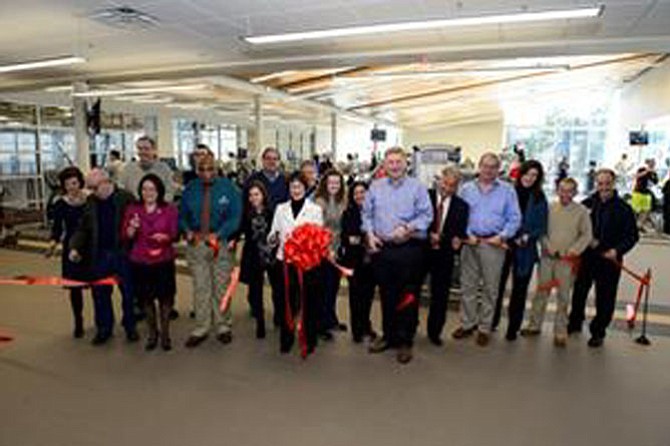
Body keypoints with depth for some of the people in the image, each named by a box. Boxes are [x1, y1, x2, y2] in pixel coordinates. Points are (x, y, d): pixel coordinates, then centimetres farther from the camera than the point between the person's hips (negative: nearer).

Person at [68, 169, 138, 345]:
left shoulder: (126, 198, -7)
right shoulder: (91, 202, 6)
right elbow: (83, 229, 9)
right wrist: (75, 247, -4)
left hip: (122, 253, -4)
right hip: (99, 255, 4)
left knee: (128, 292, 8)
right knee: (100, 294, 10)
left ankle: (130, 327, 24)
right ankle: (104, 328, 25)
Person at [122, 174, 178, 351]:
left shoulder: (170, 210, -1)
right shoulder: (132, 209, 3)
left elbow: (174, 234, -3)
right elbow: (125, 236, 1)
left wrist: (164, 237, -24)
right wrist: (132, 227, -20)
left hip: (164, 260, -1)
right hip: (140, 261, 1)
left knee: (165, 297, 4)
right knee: (146, 298, 10)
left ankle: (165, 333, 22)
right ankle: (152, 333, 30)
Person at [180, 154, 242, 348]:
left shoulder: (227, 187, -2)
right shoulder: (190, 189, 5)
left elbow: (235, 217, -7)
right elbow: (182, 215, 9)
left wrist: (218, 234, -18)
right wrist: (187, 231, -11)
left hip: (221, 243, -2)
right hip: (196, 244, 2)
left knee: (221, 287, 8)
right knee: (200, 287, 6)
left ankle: (223, 327, 22)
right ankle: (201, 328, 18)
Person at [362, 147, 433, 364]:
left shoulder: (417, 187, 0)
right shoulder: (375, 187, 10)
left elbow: (426, 215, -6)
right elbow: (367, 214, 13)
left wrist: (408, 228, -18)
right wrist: (370, 233, -1)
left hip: (409, 249, -3)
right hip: (381, 248, 3)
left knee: (408, 297, 3)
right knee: (386, 295, 13)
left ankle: (405, 341, 17)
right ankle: (388, 335, 29)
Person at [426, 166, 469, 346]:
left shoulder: (461, 206, 3)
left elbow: (461, 231, 1)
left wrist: (457, 240, -20)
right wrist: (428, 235, -18)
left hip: (444, 254, 1)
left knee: (440, 295, 9)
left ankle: (434, 332, 26)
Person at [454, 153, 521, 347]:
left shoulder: (507, 190, 5)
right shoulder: (467, 189, 9)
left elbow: (514, 219, 1)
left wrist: (501, 237, -10)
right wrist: (467, 234, -7)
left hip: (494, 244, -1)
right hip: (470, 242, 2)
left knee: (490, 288, 5)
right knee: (467, 285, 6)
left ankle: (484, 328, 16)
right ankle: (467, 324, 19)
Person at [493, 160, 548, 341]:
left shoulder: (540, 199, 1)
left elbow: (542, 228, 1)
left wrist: (528, 236, -15)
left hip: (525, 250, 0)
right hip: (503, 245, 0)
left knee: (519, 289, 8)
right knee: (497, 285, 8)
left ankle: (513, 327, 21)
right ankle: (491, 321, 26)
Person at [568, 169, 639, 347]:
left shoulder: (623, 208, -5)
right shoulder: (587, 204, -2)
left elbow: (632, 236, -3)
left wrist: (617, 250, -16)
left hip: (610, 260, -2)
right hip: (586, 257, 2)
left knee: (605, 299, 4)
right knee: (579, 292, 14)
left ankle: (598, 332, 21)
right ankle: (575, 323, 35)